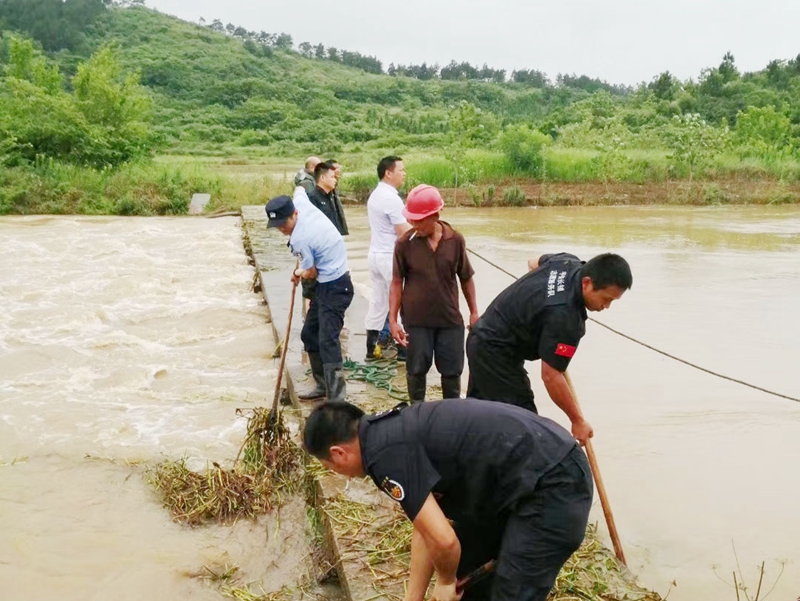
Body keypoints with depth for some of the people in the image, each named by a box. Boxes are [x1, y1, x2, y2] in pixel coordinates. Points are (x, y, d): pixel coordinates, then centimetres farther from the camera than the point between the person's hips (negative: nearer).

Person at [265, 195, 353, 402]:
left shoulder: (299, 239, -22)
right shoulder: (310, 211, 0)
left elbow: (312, 273, -11)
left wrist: (298, 273, 14)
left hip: (333, 288, -10)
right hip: (327, 285, 10)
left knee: (327, 340, -17)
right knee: (309, 334, 16)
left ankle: (336, 398, -20)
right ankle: (324, 385, 26)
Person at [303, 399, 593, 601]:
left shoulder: (384, 454, -19)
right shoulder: (395, 432, 12)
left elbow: (443, 540, -20)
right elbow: (426, 527, 19)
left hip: (554, 485, -10)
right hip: (529, 479, 10)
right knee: (464, 560, 23)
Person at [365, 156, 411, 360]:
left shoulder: (375, 195, 12)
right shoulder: (391, 198, -18)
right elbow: (404, 232, -18)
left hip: (376, 254, 9)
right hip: (391, 256, -9)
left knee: (378, 302, 12)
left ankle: (372, 348, 15)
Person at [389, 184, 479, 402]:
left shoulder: (455, 240, -6)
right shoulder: (404, 243, -9)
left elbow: (466, 279, 5)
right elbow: (397, 283, -4)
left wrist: (474, 312, 7)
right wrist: (392, 319, -7)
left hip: (450, 319, 1)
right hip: (416, 320, -1)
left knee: (452, 370, 11)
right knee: (417, 370, 10)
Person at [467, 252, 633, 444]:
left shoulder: (569, 262, -5)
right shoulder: (564, 316, -33)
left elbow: (536, 262, 19)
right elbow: (550, 376, -27)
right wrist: (578, 420, -17)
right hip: (497, 354, -10)